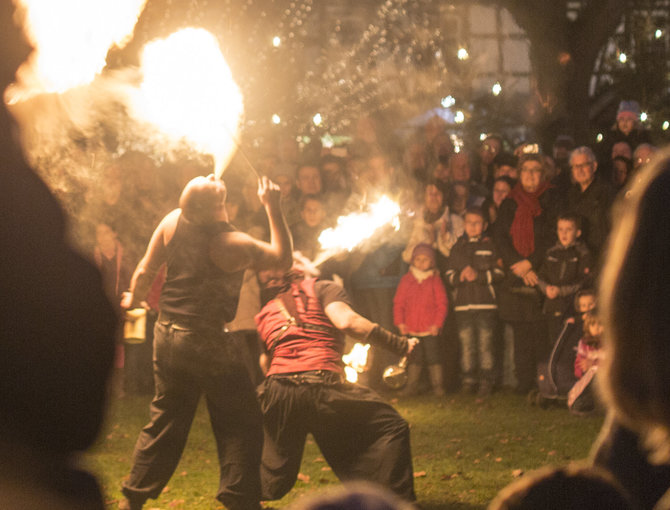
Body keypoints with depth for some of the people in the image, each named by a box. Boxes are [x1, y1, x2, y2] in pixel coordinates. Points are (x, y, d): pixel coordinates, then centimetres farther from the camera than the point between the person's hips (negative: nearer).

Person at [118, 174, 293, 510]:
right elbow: (283, 258, -7)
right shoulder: (232, 244, -20)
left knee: (165, 421, 17)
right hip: (207, 344, -6)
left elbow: (145, 271, 4)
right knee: (240, 425, 5)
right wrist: (273, 207, -6)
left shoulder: (173, 221, -5)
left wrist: (134, 299, 24)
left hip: (167, 335, 6)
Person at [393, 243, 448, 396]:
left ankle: (437, 385, 7)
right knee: (414, 357, 8)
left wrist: (437, 323, -8)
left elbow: (442, 303, 0)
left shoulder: (435, 280, 2)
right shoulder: (406, 280, 7)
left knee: (433, 356, 0)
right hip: (411, 329, 2)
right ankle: (411, 385, 14)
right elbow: (398, 303, 8)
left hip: (430, 328, -2)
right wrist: (400, 322, -2)